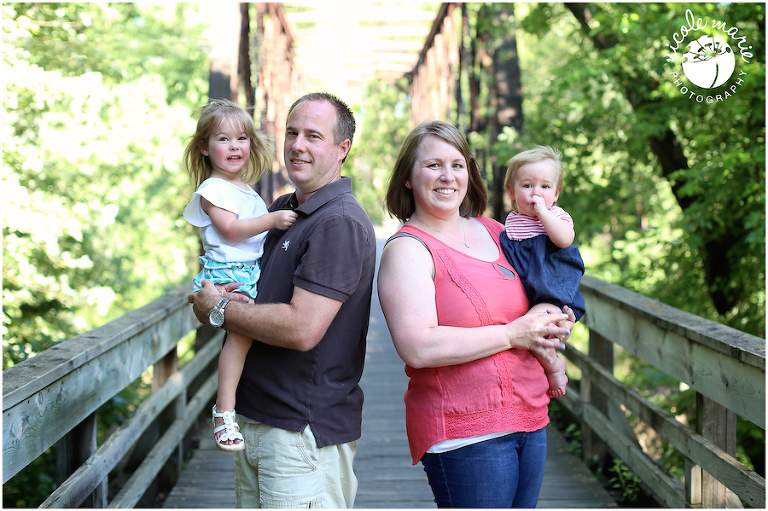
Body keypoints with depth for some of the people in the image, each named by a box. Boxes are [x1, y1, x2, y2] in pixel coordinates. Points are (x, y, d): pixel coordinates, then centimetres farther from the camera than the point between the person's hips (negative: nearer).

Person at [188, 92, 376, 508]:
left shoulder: (340, 224, -17)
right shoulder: (282, 209, 13)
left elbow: (302, 329, -25)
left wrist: (219, 309, -11)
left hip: (306, 431, -9)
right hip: (254, 420, 9)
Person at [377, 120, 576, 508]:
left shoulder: (492, 231, 13)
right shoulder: (408, 250, -9)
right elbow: (418, 348, -22)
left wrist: (553, 320, 5)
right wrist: (513, 334, -16)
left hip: (530, 418, 7)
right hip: (464, 430, -7)